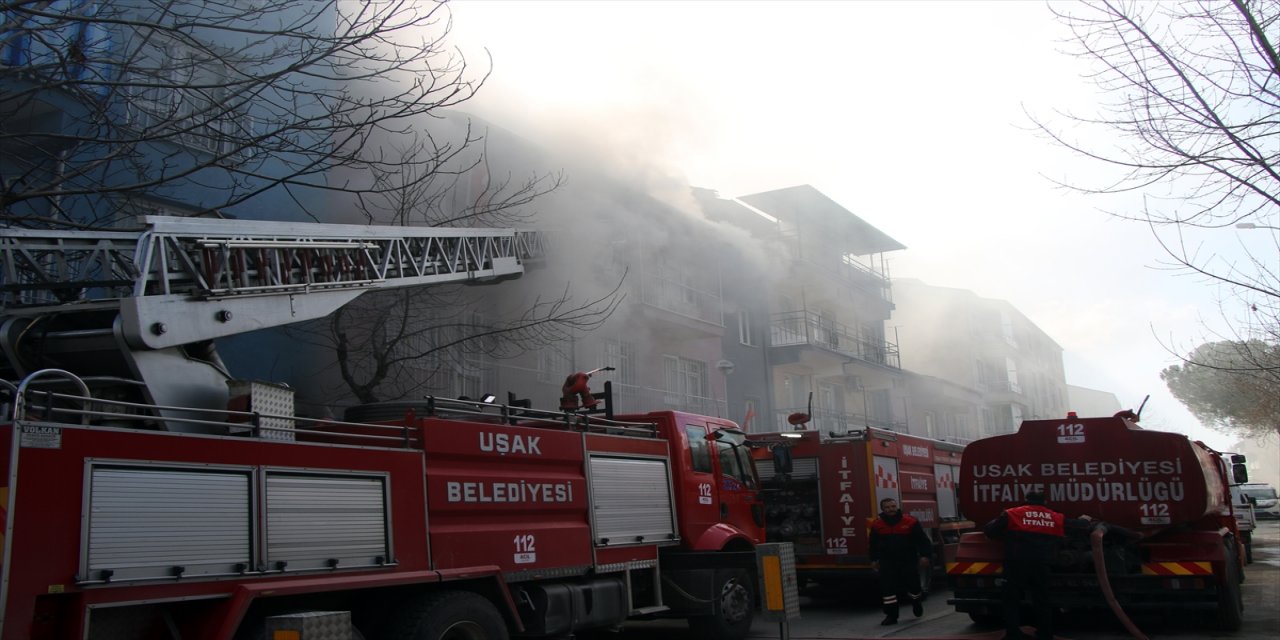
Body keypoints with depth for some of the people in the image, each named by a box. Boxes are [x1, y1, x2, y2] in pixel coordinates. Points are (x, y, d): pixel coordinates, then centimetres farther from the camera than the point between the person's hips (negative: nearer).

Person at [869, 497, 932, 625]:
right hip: (887, 562, 1)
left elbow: (922, 540, 0)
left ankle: (916, 602, 42)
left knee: (913, 584, 8)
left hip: (908, 561, -1)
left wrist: (924, 556, -6)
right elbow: (873, 544, 12)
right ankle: (891, 615, 1)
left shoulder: (910, 522, -6)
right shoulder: (877, 525, 0)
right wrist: (874, 560, 12)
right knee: (887, 588, -8)